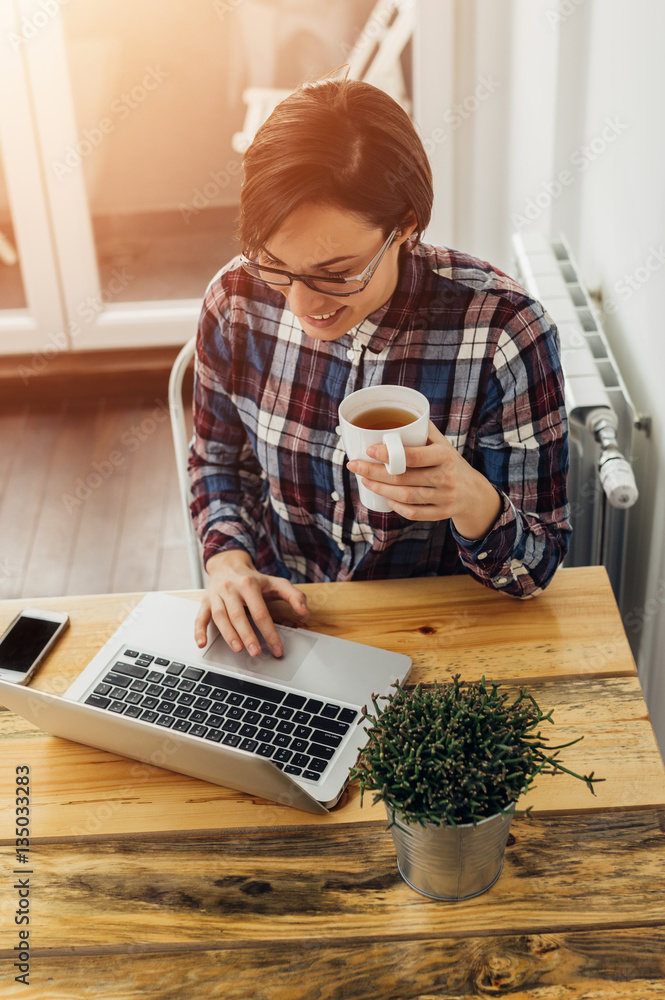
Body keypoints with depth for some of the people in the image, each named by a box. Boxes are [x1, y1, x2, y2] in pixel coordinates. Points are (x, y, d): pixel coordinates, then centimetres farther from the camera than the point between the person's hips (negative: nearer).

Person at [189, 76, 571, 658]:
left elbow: (538, 565, -13)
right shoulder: (237, 302, -12)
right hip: (282, 618, 2)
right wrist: (229, 563, -10)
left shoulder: (503, 333, -22)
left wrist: (473, 503, -35)